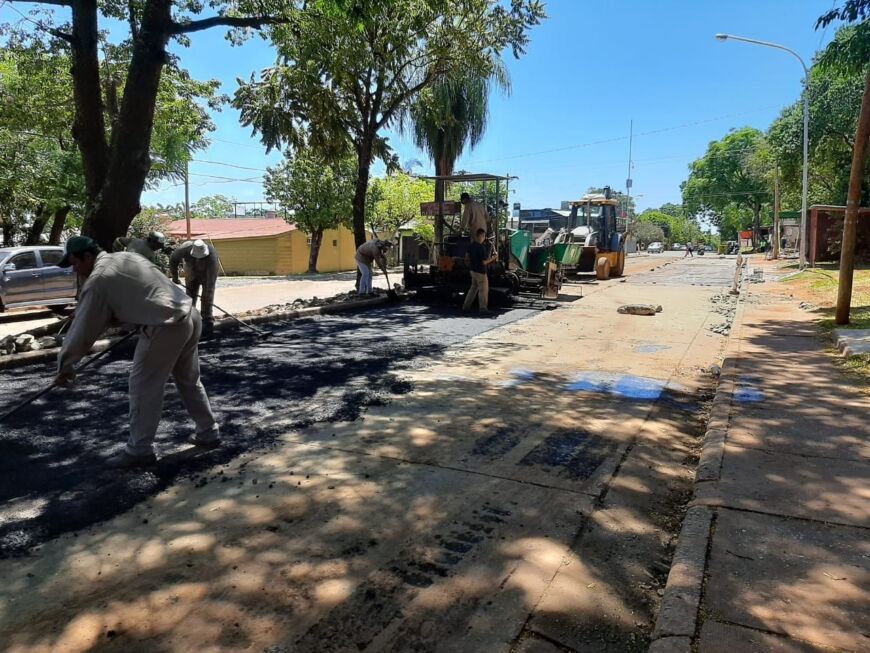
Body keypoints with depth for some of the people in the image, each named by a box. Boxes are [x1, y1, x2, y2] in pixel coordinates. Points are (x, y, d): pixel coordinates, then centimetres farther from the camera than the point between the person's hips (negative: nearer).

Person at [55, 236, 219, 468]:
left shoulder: (97, 280, -4)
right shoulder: (125, 256, 19)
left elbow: (83, 327, 1)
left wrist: (65, 365, 11)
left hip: (165, 327, -9)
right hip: (190, 316, 9)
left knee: (143, 387, 4)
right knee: (189, 380, 21)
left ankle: (139, 449, 13)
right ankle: (208, 433, 31)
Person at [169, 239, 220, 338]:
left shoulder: (212, 256, -40)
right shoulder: (185, 248, -32)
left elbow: (211, 279, -36)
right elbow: (173, 260, -11)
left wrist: (207, 295, -33)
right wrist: (174, 276, -7)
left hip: (207, 274, -3)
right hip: (191, 274, 3)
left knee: (207, 300, -12)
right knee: (189, 299, 5)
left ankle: (208, 328, -9)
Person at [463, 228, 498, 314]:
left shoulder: (471, 246, 2)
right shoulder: (481, 247, -22)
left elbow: (467, 255, 18)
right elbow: (484, 262, -22)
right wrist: (492, 258, -9)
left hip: (473, 270, 8)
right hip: (480, 271, -8)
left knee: (473, 288, 20)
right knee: (483, 290, 2)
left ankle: (466, 306, 21)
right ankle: (483, 309, 6)